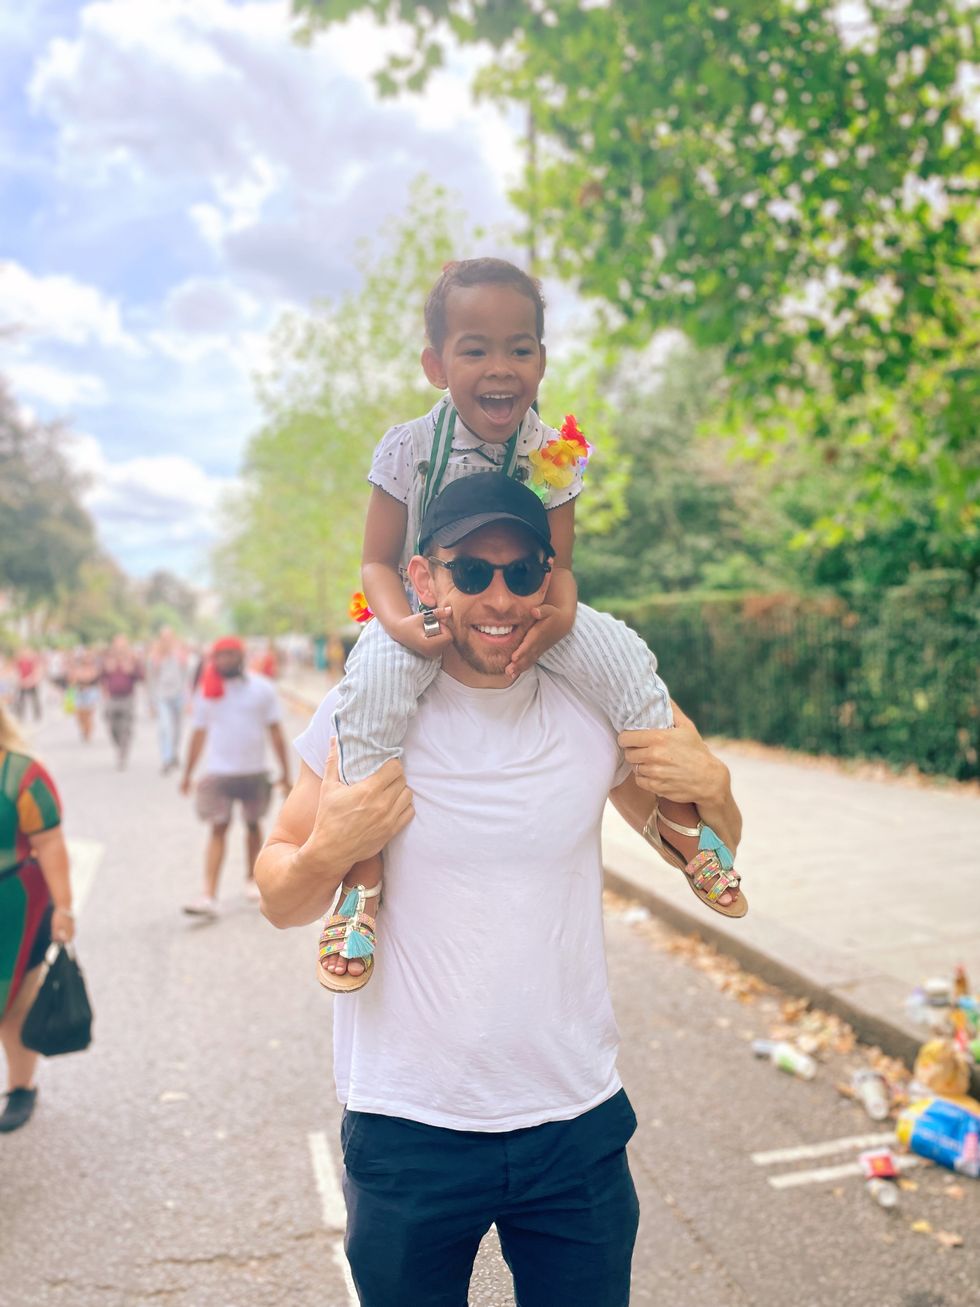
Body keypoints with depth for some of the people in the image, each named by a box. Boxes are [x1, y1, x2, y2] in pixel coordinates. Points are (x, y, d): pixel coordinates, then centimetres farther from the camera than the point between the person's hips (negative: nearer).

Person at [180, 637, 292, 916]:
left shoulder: (262, 688, -2)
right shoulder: (206, 692, 3)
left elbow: (275, 732, 0)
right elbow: (199, 735, 8)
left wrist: (285, 771, -3)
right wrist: (187, 774, 9)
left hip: (254, 771, 0)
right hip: (218, 772, 0)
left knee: (253, 825, 13)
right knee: (218, 829, -7)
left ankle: (251, 878, 33)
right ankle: (209, 896, -11)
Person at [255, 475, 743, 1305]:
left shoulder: (598, 709, -5)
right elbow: (281, 903, -1)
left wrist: (711, 788, -12)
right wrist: (329, 852, -23)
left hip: (578, 1121, 2)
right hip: (407, 1127, -1)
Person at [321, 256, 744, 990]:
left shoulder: (552, 455, -7)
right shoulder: (409, 449, -13)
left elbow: (558, 564, -3)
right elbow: (379, 560, -8)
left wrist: (560, 614, -28)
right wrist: (401, 624, -30)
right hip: (427, 617, -2)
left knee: (624, 656, -20)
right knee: (373, 681, -35)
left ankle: (679, 816, 2)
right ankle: (363, 882, -25)